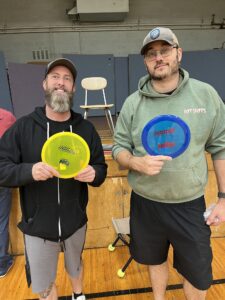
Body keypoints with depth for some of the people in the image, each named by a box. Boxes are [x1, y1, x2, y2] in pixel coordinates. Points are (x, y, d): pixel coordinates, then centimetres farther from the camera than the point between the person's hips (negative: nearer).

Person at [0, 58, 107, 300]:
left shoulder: (86, 128, -6)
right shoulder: (23, 126, -11)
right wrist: (29, 171, -30)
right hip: (37, 226, -1)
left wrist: (93, 174, -24)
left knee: (75, 266, 29)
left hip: (75, 222, 2)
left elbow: (102, 169, -2)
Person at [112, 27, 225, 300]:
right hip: (145, 204, 1)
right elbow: (119, 148, 0)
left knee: (199, 274, 17)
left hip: (190, 205, 0)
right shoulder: (133, 102, -5)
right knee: (155, 260, 25)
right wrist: (137, 163, -22)